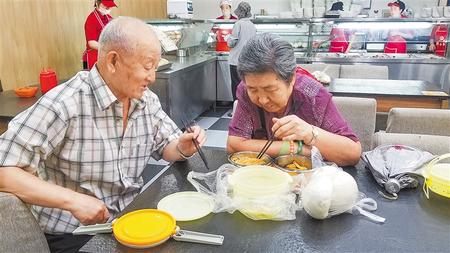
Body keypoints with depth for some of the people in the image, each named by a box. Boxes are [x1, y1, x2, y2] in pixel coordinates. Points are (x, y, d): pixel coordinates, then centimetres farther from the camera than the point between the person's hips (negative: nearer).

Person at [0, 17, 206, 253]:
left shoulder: (147, 100, 0)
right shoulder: (64, 104, -21)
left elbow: (166, 146, 13)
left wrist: (183, 148, -10)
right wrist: (72, 200, -29)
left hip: (131, 219, 6)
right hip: (72, 233, -6)